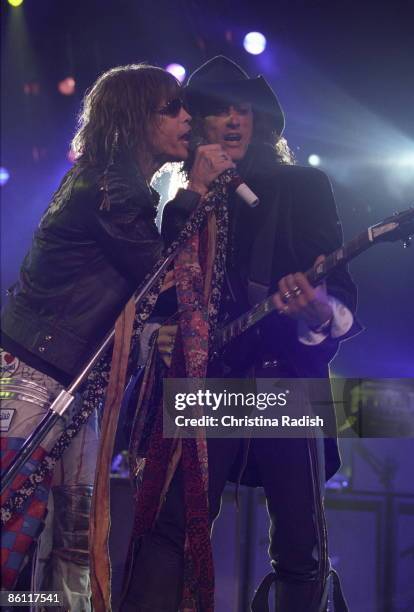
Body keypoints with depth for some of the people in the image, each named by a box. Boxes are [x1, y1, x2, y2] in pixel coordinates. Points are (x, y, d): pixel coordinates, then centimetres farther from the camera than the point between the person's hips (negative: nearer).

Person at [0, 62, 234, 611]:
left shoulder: (126, 188, 17)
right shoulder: (108, 185, -14)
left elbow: (149, 274, 13)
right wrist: (195, 193, -6)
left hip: (72, 382, 10)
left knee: (76, 535, 9)